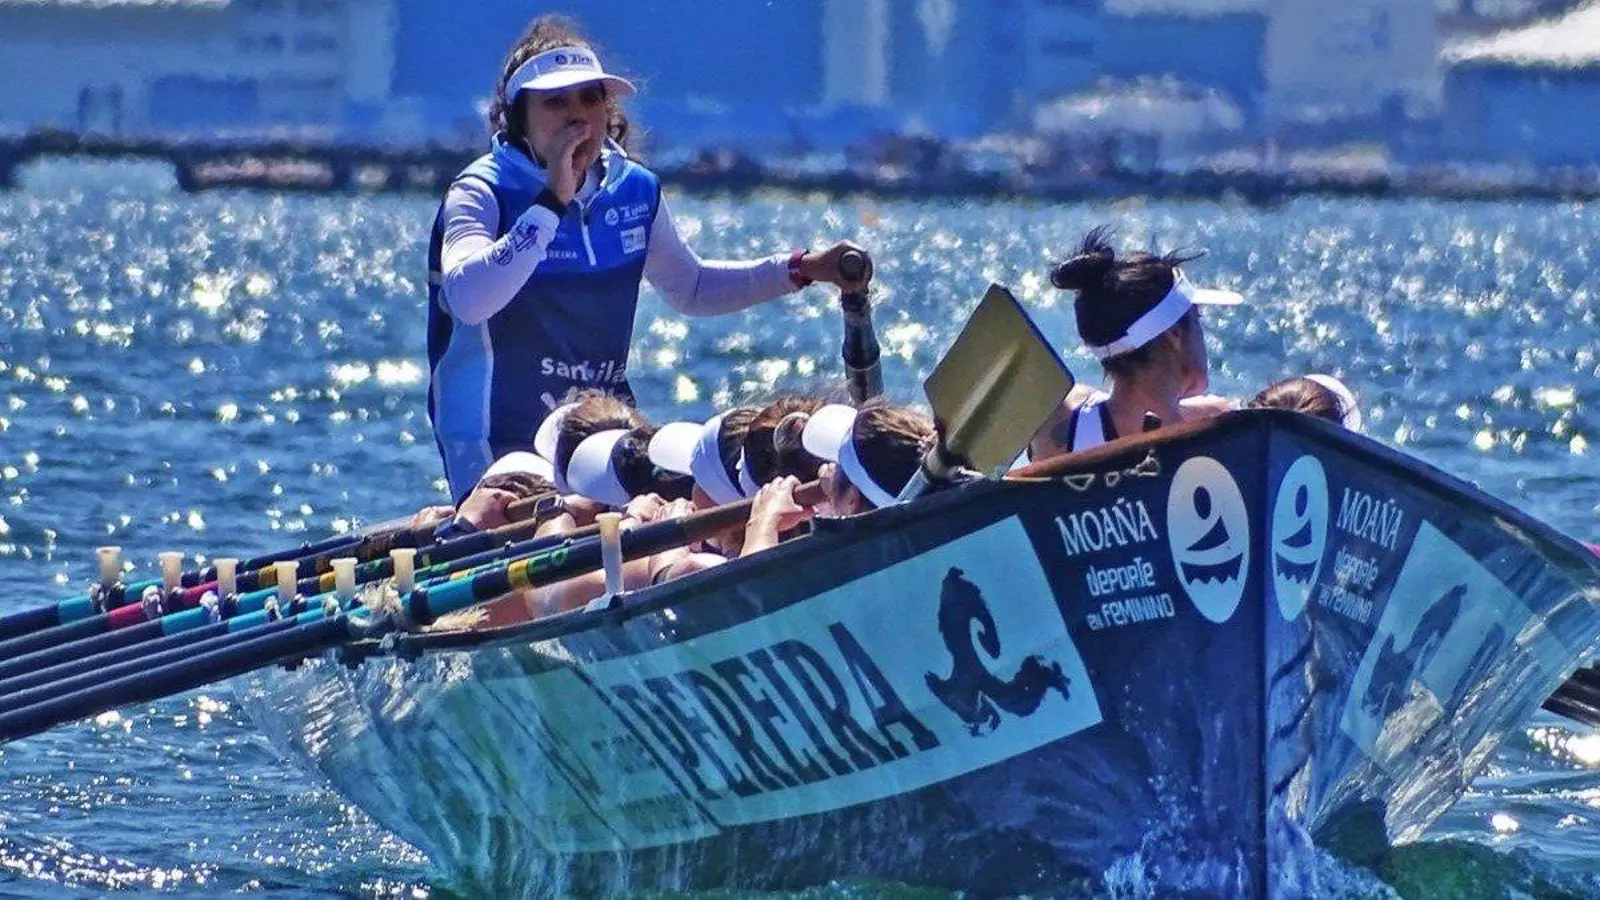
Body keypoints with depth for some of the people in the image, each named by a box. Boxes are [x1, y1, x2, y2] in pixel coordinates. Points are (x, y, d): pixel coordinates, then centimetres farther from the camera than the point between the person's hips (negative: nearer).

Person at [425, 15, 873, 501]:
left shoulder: (633, 190, 5)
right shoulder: (482, 192, -12)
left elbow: (692, 288, 22)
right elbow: (469, 301, -31)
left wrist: (802, 270, 13)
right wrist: (552, 202, -31)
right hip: (498, 450, -6)